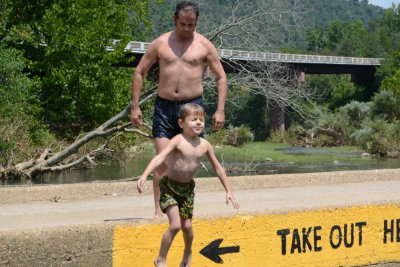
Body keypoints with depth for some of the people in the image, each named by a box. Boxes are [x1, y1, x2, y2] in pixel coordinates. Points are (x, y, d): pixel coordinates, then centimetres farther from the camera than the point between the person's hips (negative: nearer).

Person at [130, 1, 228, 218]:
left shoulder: (204, 45, 5)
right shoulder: (160, 43, 5)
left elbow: (221, 78, 10)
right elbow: (139, 72, 12)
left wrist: (220, 110, 0)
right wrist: (135, 106, 5)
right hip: (164, 107, 0)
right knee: (162, 161, -10)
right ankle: (159, 211, -9)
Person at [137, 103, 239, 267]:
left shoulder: (204, 145, -5)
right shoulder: (178, 141, -19)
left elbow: (218, 168, 6)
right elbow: (160, 157, -32)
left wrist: (229, 191, 8)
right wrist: (144, 175, -47)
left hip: (187, 188, 4)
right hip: (169, 186, -4)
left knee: (187, 225, 6)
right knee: (175, 225, -14)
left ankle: (187, 253, 38)